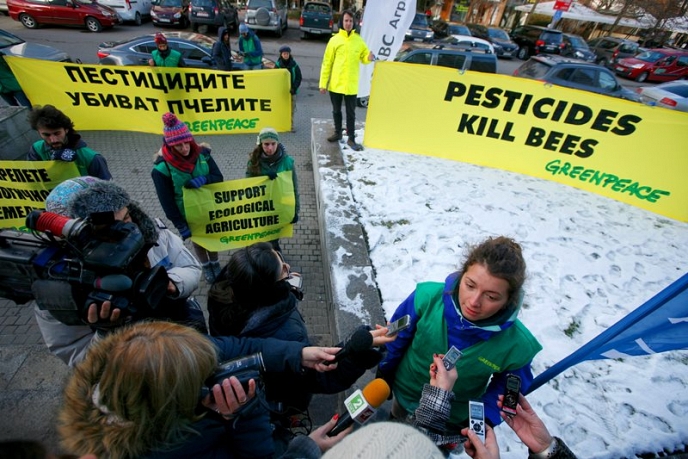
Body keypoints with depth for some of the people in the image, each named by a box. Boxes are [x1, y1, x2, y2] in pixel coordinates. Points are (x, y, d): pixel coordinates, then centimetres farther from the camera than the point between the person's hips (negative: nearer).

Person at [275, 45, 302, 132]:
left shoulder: (294, 65, -4)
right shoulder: (278, 65, -4)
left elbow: (299, 78, -2)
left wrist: (294, 88, -16)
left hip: (291, 91, 0)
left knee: (291, 110, 2)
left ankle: (291, 126, 13)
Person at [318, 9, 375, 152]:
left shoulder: (359, 40, 4)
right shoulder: (334, 40, 0)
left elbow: (363, 58, 14)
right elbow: (326, 63, 0)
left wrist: (369, 57, -12)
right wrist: (323, 83, -5)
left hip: (351, 85, 0)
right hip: (335, 84, 0)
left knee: (351, 113, 2)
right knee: (336, 110, 13)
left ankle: (351, 139, 10)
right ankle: (338, 132, 32)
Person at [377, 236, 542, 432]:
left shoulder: (517, 345, -32)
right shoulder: (427, 297, -33)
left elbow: (505, 388, -9)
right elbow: (396, 340, -14)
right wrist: (383, 376, -1)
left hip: (454, 419, 0)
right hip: (405, 389, 1)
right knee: (397, 418, 33)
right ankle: (396, 418, 66)